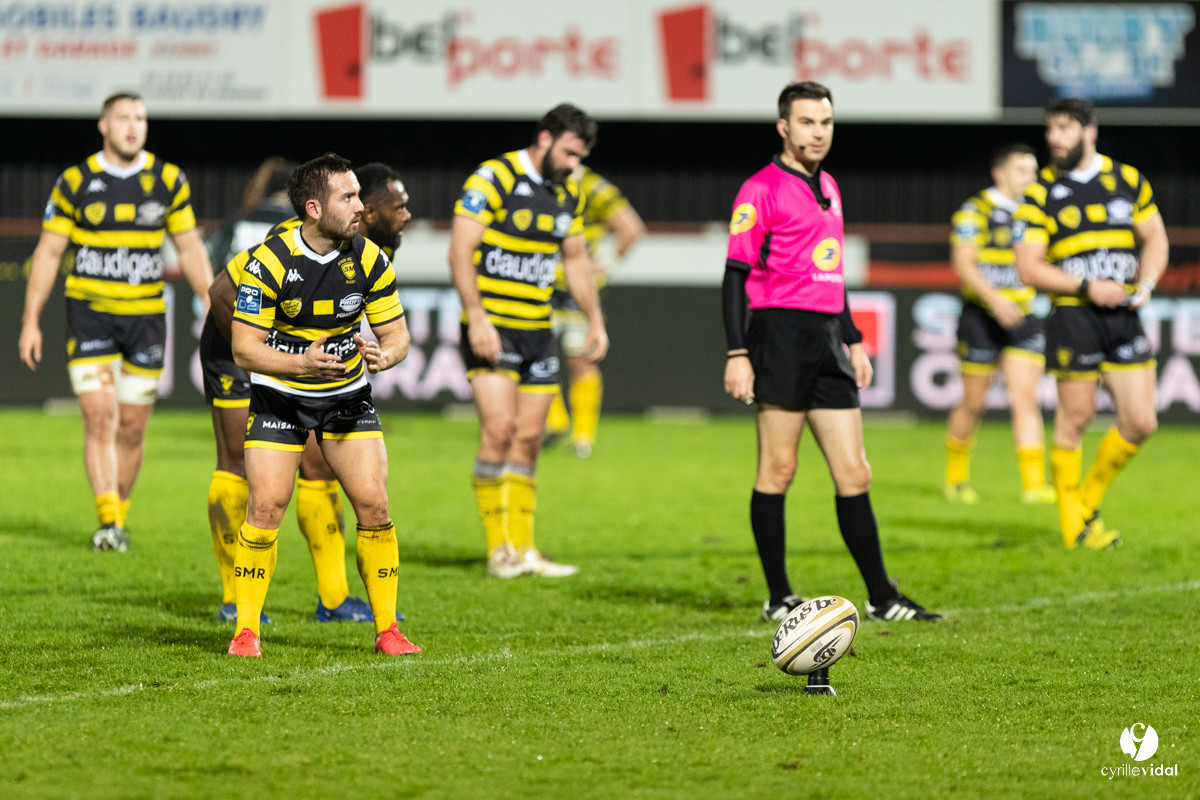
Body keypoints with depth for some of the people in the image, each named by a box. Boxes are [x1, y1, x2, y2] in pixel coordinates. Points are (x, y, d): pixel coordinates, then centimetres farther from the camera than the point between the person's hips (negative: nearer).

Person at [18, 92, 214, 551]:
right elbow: (48, 253, 1)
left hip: (146, 315, 2)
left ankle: (119, 512, 22)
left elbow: (190, 249, 9)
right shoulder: (75, 182, -3)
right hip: (89, 311, -2)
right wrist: (31, 321, -1)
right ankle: (108, 522, -15)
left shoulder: (169, 181, 2)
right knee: (100, 418, -13)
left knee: (132, 428, 6)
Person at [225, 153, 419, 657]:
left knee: (374, 505, -7)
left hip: (347, 393, 3)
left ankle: (387, 629, 4)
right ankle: (247, 629, 1)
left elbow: (396, 334, -2)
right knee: (265, 507, -12)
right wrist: (302, 362, -33)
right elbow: (244, 349, -17)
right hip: (279, 395, -3)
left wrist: (384, 356, -26)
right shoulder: (268, 261, -19)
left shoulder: (369, 259, -10)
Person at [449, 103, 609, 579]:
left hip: (537, 329, 7)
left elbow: (575, 258, 23)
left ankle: (522, 548, 10)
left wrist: (595, 320, 17)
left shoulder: (568, 193, 11)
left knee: (529, 439, 5)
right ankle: (499, 550, -9)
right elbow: (461, 250, -15)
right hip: (492, 326, -7)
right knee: (499, 430, -14)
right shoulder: (493, 178, -11)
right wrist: (477, 317, -22)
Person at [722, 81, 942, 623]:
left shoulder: (828, 187, 19)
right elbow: (735, 275, -9)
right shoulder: (761, 190, -6)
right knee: (778, 469, -2)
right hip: (781, 333, -7)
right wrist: (737, 354, -16)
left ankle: (881, 598, 8)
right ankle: (778, 598, 5)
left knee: (853, 474, 5)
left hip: (827, 339, 7)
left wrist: (853, 341, 25)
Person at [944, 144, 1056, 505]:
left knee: (1025, 398, -8)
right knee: (974, 402, 4)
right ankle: (956, 477, 23)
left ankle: (1034, 483, -12)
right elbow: (962, 263, -17)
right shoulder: (975, 211, -7)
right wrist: (994, 299, -28)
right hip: (981, 318, -4)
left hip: (1022, 320, 4)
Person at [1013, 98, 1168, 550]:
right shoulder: (1041, 194, 0)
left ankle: (1088, 502, 19)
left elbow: (1155, 240, 16)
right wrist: (1087, 287, -16)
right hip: (1072, 314, -3)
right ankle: (1073, 526, 10)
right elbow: (1029, 267, -6)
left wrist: (1146, 284, -2)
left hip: (1124, 316, 4)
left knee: (1140, 423, -1)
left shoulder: (1128, 180, 9)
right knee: (1076, 418, -3)